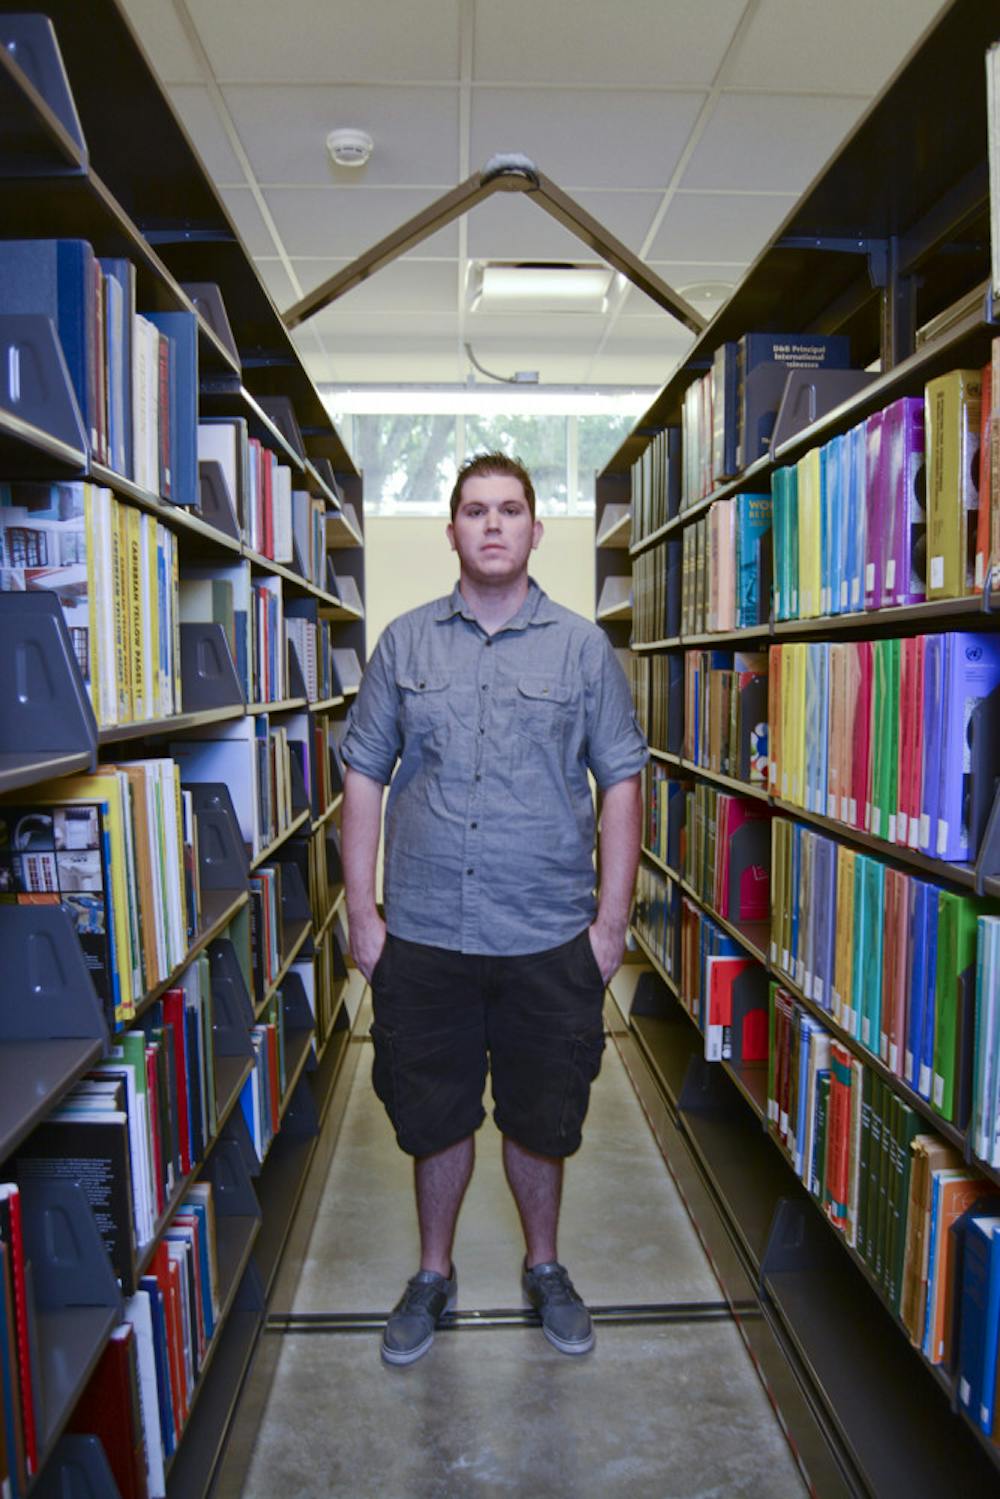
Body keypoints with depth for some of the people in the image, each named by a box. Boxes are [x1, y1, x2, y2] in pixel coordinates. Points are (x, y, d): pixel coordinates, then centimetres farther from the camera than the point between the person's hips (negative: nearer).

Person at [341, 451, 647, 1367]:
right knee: (434, 1115, 15)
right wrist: (362, 912, 0)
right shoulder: (404, 643, 4)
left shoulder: (582, 647, 1)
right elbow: (365, 776, 4)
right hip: (422, 936, 1)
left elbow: (621, 781, 1)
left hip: (549, 939, 0)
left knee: (541, 1118, 15)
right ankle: (434, 1275, 40)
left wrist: (612, 918, -4)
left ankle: (544, 1267, 42)